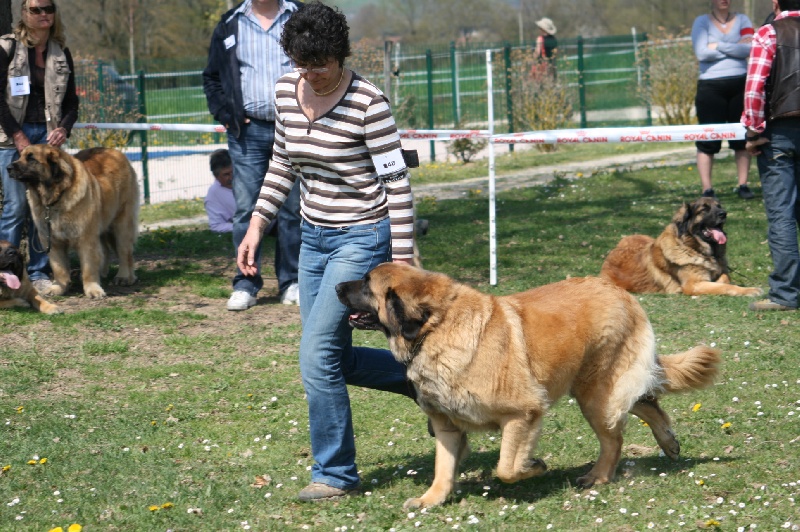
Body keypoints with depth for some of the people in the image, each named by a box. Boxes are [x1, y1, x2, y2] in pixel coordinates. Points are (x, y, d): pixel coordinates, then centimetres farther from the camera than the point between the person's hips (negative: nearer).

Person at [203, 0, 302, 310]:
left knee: (292, 209, 5)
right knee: (245, 209, -1)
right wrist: (224, 114, 1)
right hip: (248, 131, 1)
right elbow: (211, 77, 15)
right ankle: (246, 284, 6)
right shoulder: (230, 25, 9)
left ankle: (291, 284, 13)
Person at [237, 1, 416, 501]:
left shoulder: (367, 103, -20)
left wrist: (403, 262, -17)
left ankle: (335, 473, 5)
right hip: (314, 235, 8)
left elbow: (398, 183, -16)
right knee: (333, 359, 11)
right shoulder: (287, 89, 0)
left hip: (363, 238, -8)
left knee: (318, 356, -10)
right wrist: (256, 226, 9)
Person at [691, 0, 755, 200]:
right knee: (708, 140, -4)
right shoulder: (702, 22, 3)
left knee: (742, 137, 5)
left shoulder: (742, 20, 10)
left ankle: (743, 185, 12)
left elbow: (748, 49, -7)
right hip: (711, 86, -2)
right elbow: (702, 53, -12)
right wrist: (734, 49, -7)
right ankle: (707, 189, -1)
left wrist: (718, 46, -12)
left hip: (740, 85, 3)